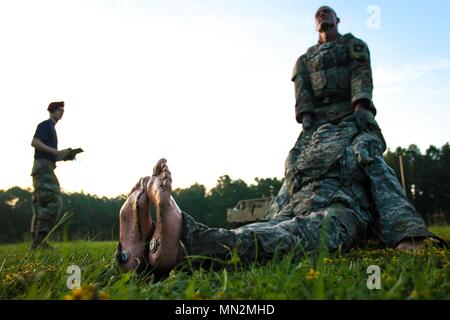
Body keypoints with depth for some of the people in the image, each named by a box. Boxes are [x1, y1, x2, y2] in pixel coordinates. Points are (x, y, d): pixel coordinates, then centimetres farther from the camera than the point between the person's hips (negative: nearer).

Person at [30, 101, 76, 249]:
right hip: (43, 167, -10)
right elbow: (34, 142, -16)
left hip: (45, 169, 10)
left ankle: (36, 241, 5)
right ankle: (40, 238, -20)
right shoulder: (45, 125, -1)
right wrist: (57, 152, -20)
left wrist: (64, 157, 11)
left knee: (41, 205, 5)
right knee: (53, 202, -17)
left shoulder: (51, 129, 27)